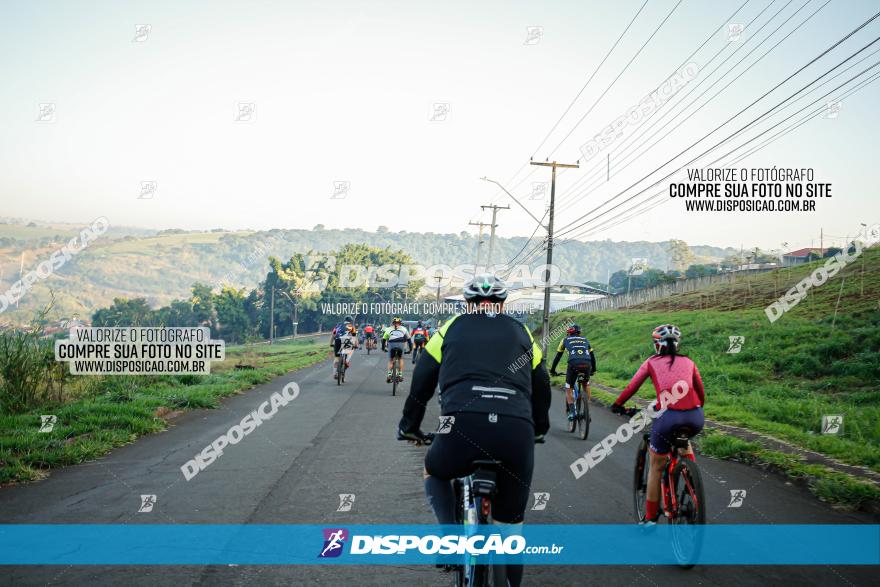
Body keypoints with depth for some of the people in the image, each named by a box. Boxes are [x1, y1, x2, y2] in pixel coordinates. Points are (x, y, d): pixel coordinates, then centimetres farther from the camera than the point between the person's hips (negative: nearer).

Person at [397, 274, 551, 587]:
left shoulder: (452, 328, 20)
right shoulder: (521, 332, 25)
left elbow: (421, 382, 25)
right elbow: (542, 387, 34)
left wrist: (409, 426, 39)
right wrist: (540, 429, 50)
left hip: (463, 425, -1)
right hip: (518, 433, 2)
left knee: (434, 473, 30)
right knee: (510, 526, 18)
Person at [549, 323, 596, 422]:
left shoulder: (565, 340, 25)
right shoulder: (585, 340, 31)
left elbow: (558, 356, 28)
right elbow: (592, 355, 35)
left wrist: (552, 370, 37)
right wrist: (593, 370, 48)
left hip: (573, 364, -3)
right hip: (587, 364, 3)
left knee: (568, 389, 14)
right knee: (587, 384, 30)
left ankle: (571, 412, -2)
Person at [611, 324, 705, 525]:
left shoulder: (652, 362, 14)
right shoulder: (688, 362, 20)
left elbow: (632, 387, 11)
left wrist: (617, 405, 26)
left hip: (668, 417, -3)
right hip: (695, 418, 3)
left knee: (656, 467, 17)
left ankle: (650, 518, 21)